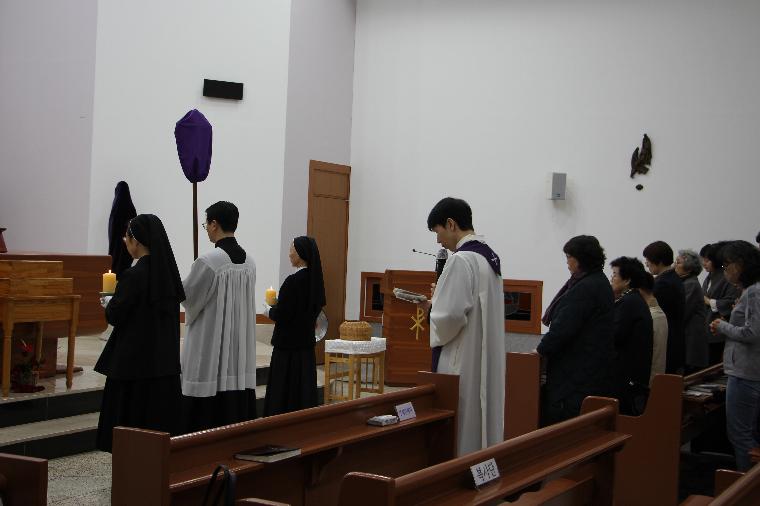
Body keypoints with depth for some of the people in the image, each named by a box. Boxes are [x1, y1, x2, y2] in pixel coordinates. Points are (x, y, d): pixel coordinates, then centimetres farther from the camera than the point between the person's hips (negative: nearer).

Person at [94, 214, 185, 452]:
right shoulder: (168, 271, 5)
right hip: (165, 362, 7)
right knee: (162, 420, 11)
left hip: (135, 363, -7)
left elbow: (115, 315, -13)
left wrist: (109, 303, 9)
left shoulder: (133, 275, -16)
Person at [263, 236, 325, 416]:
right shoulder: (315, 279, 5)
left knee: (282, 392, 0)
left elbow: (281, 315, -19)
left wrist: (269, 311, 3)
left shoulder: (293, 281, -19)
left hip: (288, 344, -8)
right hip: (307, 342, 8)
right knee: (305, 389, 13)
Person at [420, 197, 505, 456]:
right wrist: (437, 303, 13)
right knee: (482, 422, 13)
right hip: (486, 360, 9)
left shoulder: (461, 259, -17)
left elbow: (451, 315, -23)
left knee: (458, 434, -1)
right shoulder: (489, 256, 11)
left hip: (462, 363, -9)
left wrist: (431, 312, -2)